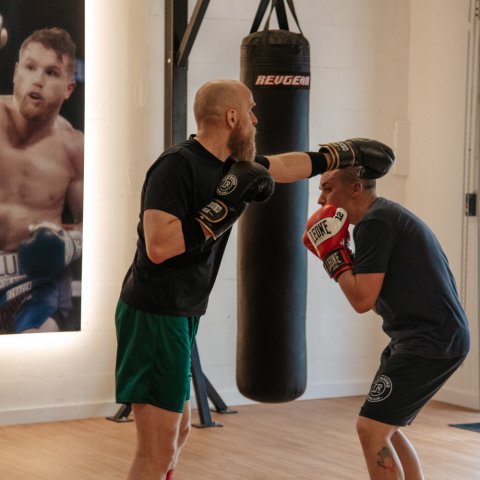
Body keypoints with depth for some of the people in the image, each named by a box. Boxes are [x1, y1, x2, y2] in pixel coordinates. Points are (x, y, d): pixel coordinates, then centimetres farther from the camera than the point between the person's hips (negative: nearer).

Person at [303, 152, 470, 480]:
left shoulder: (374, 222, -14)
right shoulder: (388, 214, 17)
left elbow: (362, 300, -18)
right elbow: (376, 293, 18)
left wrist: (332, 252, -7)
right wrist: (336, 251, 10)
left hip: (430, 342, -11)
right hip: (436, 338, 11)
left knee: (371, 429, -10)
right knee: (386, 429, 18)